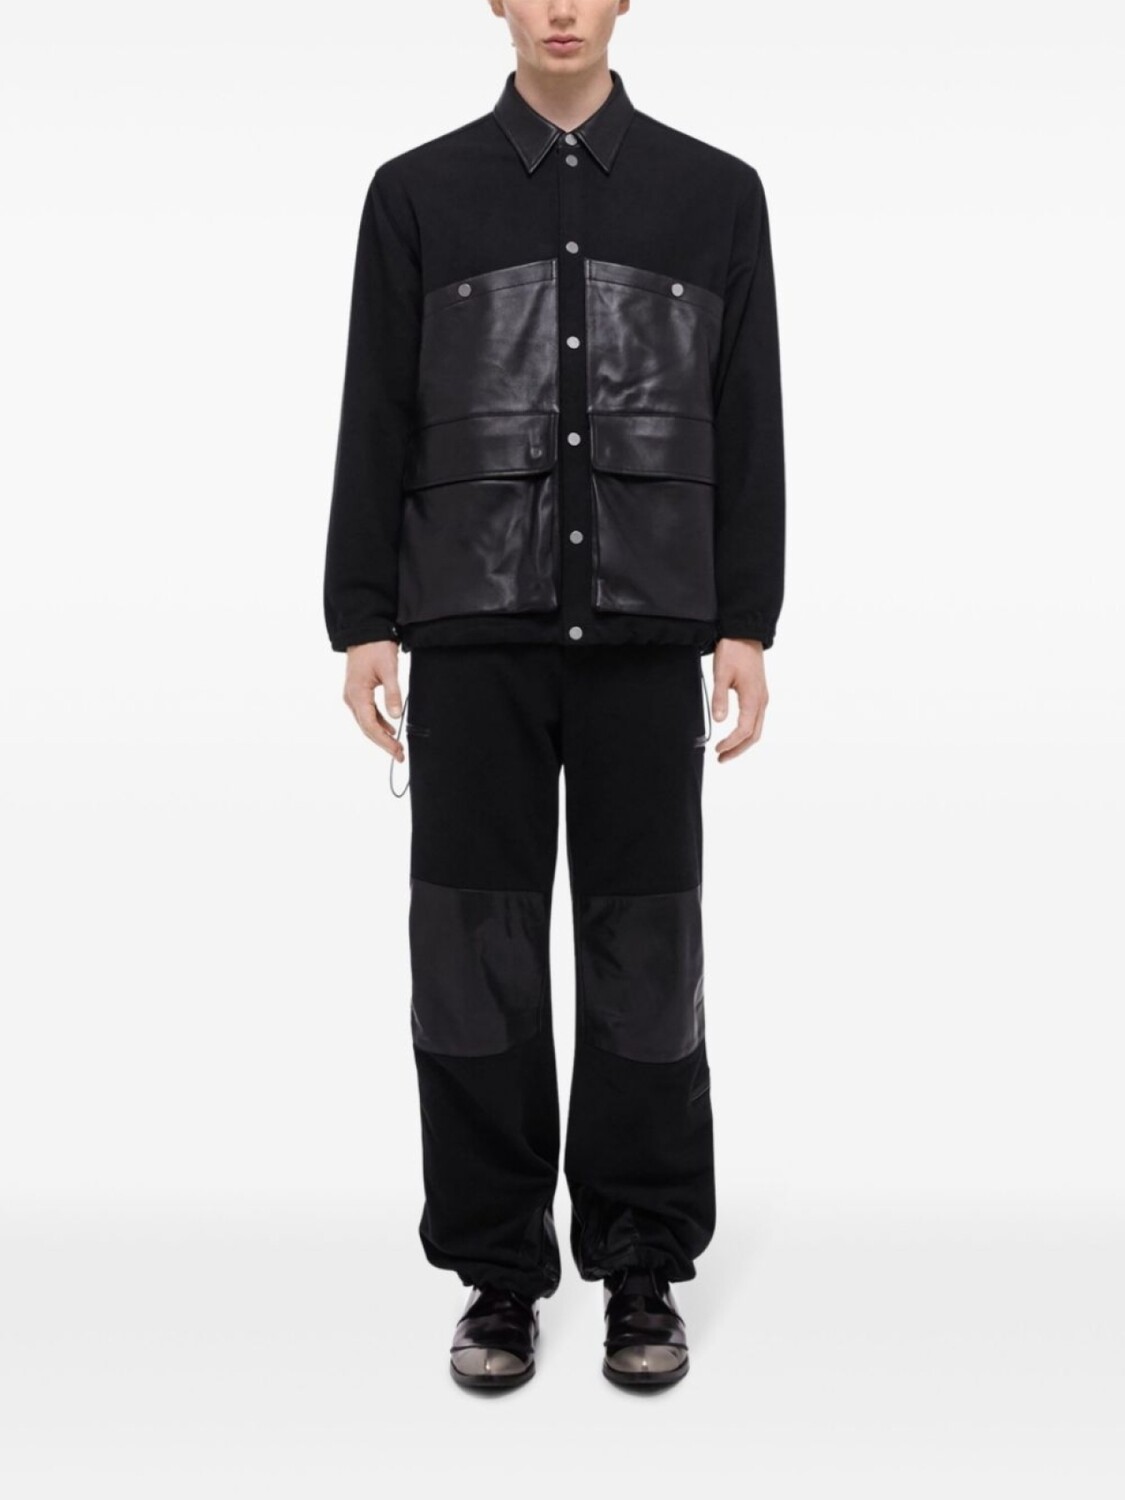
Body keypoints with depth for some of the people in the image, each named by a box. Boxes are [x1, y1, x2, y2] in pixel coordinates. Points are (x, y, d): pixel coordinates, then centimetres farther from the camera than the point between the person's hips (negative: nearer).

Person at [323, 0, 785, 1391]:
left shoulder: (715, 193, 8)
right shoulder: (417, 193, 7)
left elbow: (747, 426, 5)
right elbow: (377, 422, 5)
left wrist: (746, 625, -1)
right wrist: (362, 623, -2)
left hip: (646, 629, 0)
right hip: (474, 626, 0)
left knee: (644, 950, 3)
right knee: (476, 949, 2)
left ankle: (642, 1266, 17)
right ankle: (499, 1269, 16)